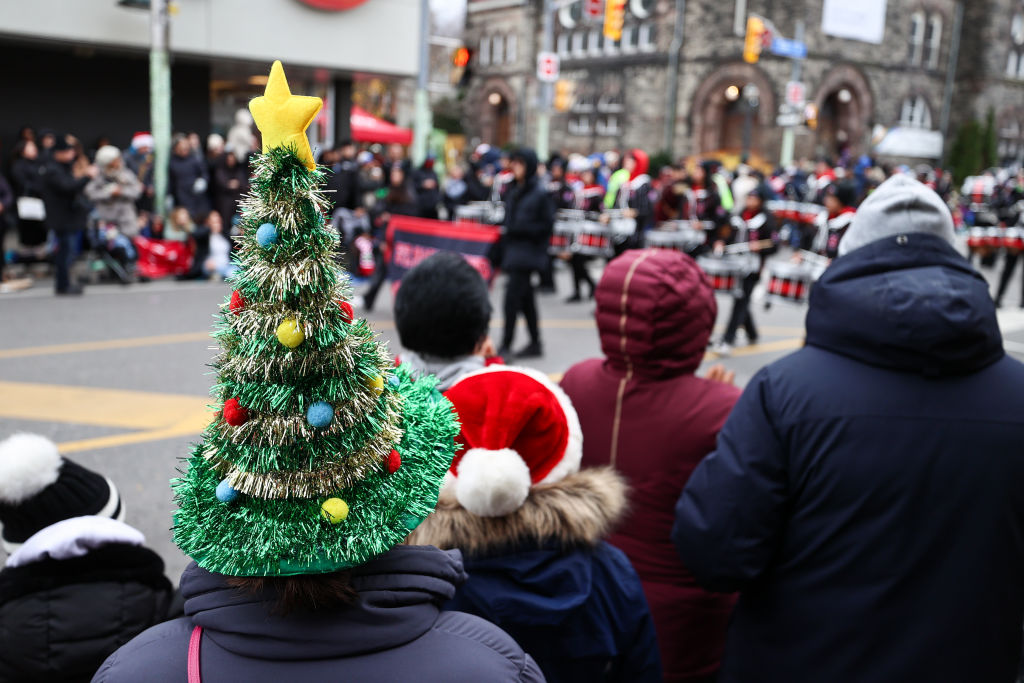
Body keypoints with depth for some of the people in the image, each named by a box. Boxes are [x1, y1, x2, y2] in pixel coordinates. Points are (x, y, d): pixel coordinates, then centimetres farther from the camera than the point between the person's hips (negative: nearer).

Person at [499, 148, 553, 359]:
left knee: (512, 296, -11)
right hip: (513, 250, 8)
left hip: (527, 253, -8)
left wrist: (521, 230, -16)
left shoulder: (540, 193, -10)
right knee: (526, 298, 13)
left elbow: (547, 224, -11)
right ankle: (535, 343, 23)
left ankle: (505, 346, -8)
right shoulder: (515, 191, 13)